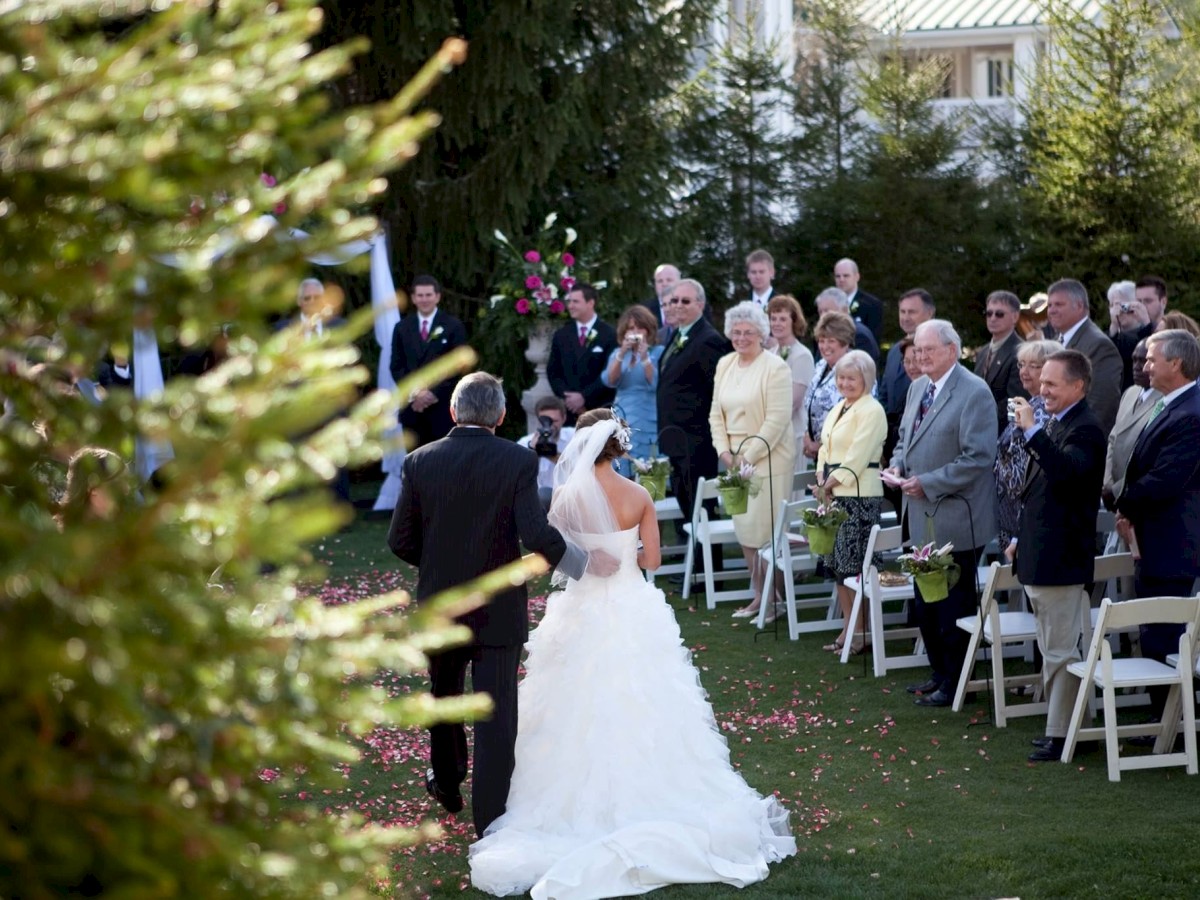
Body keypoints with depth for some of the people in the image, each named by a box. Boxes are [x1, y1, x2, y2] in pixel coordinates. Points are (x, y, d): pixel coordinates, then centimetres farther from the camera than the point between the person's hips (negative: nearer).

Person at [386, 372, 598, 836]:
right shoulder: (519, 461, -13)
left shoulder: (421, 462, -7)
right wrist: (585, 563, -6)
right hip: (499, 612, -3)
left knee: (445, 695, 25)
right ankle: (489, 816, 3)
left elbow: (400, 540, -3)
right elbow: (536, 535, -21)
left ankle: (447, 783, 43)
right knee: (496, 714, 3)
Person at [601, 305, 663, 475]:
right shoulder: (617, 353, 13)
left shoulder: (659, 353, 1)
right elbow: (609, 381, -2)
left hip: (648, 426, -4)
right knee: (622, 477, -1)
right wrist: (621, 354, -14)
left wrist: (645, 357, -19)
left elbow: (657, 384, -10)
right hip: (622, 423, 4)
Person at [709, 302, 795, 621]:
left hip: (768, 460, -7)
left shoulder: (775, 368, -9)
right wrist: (724, 451, 0)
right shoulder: (725, 365, 11)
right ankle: (758, 594, 18)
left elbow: (777, 419, -14)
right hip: (735, 460, 7)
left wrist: (749, 456, -16)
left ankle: (773, 600, 1)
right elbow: (716, 413, 13)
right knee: (744, 528, 9)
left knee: (767, 531, -6)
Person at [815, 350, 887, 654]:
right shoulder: (838, 409, 18)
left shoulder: (871, 411, -9)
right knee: (837, 564, 10)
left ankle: (861, 633, -2)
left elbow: (858, 455, -15)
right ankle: (848, 627, 18)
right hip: (834, 494, 9)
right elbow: (826, 447, 19)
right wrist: (822, 476, 3)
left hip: (860, 495, -9)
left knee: (855, 567, -8)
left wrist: (835, 480, -11)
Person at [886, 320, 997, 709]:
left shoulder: (974, 393, -15)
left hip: (955, 520, -8)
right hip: (924, 517, 8)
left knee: (954, 603, 1)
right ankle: (940, 673, 28)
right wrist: (897, 466, 2)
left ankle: (955, 683, 11)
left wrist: (927, 483, -20)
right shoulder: (918, 387, 11)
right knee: (926, 600, 15)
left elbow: (977, 458, -20)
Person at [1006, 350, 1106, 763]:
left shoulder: (1085, 430, -16)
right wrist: (1021, 538, 23)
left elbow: (1066, 470, -36)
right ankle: (1059, 724, 24)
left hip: (1060, 559, -10)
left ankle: (1061, 735, 0)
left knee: (1061, 651, -5)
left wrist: (1032, 430, -36)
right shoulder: (1052, 424, 13)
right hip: (1037, 556, 10)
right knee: (1052, 650, 16)